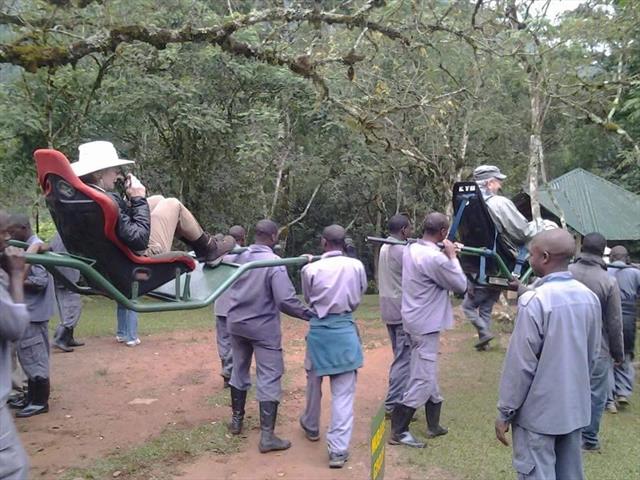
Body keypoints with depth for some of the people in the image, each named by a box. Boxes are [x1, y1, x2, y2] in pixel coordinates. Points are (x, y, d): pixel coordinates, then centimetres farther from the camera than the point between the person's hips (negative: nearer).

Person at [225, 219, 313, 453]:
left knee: (239, 371, 21)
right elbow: (286, 301, -25)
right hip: (263, 328, -6)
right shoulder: (274, 263, -20)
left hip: (236, 323, 6)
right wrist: (311, 314, -15)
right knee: (269, 379, 0)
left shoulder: (239, 257, -3)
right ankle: (267, 436, 0)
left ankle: (236, 420, 35)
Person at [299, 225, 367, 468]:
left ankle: (311, 427, 43)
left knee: (314, 382, 22)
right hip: (345, 330, 0)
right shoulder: (356, 266, -7)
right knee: (343, 392, 2)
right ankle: (338, 449, 0)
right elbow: (358, 298, 8)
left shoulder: (311, 269, -9)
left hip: (319, 329, 1)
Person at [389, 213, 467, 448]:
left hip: (416, 320, 10)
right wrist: (452, 256, -4)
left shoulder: (411, 249, 3)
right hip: (426, 324, -10)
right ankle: (398, 431, 8)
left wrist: (445, 256, 6)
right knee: (422, 380, 0)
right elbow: (461, 285, -13)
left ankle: (433, 425, 33)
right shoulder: (436, 258, -24)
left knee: (428, 375, 20)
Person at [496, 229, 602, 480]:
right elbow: (592, 353, 11)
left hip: (539, 411, -7)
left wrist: (505, 412, -9)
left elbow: (521, 364, -19)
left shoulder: (534, 301, -21)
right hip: (575, 407, 7)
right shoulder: (589, 297, 2)